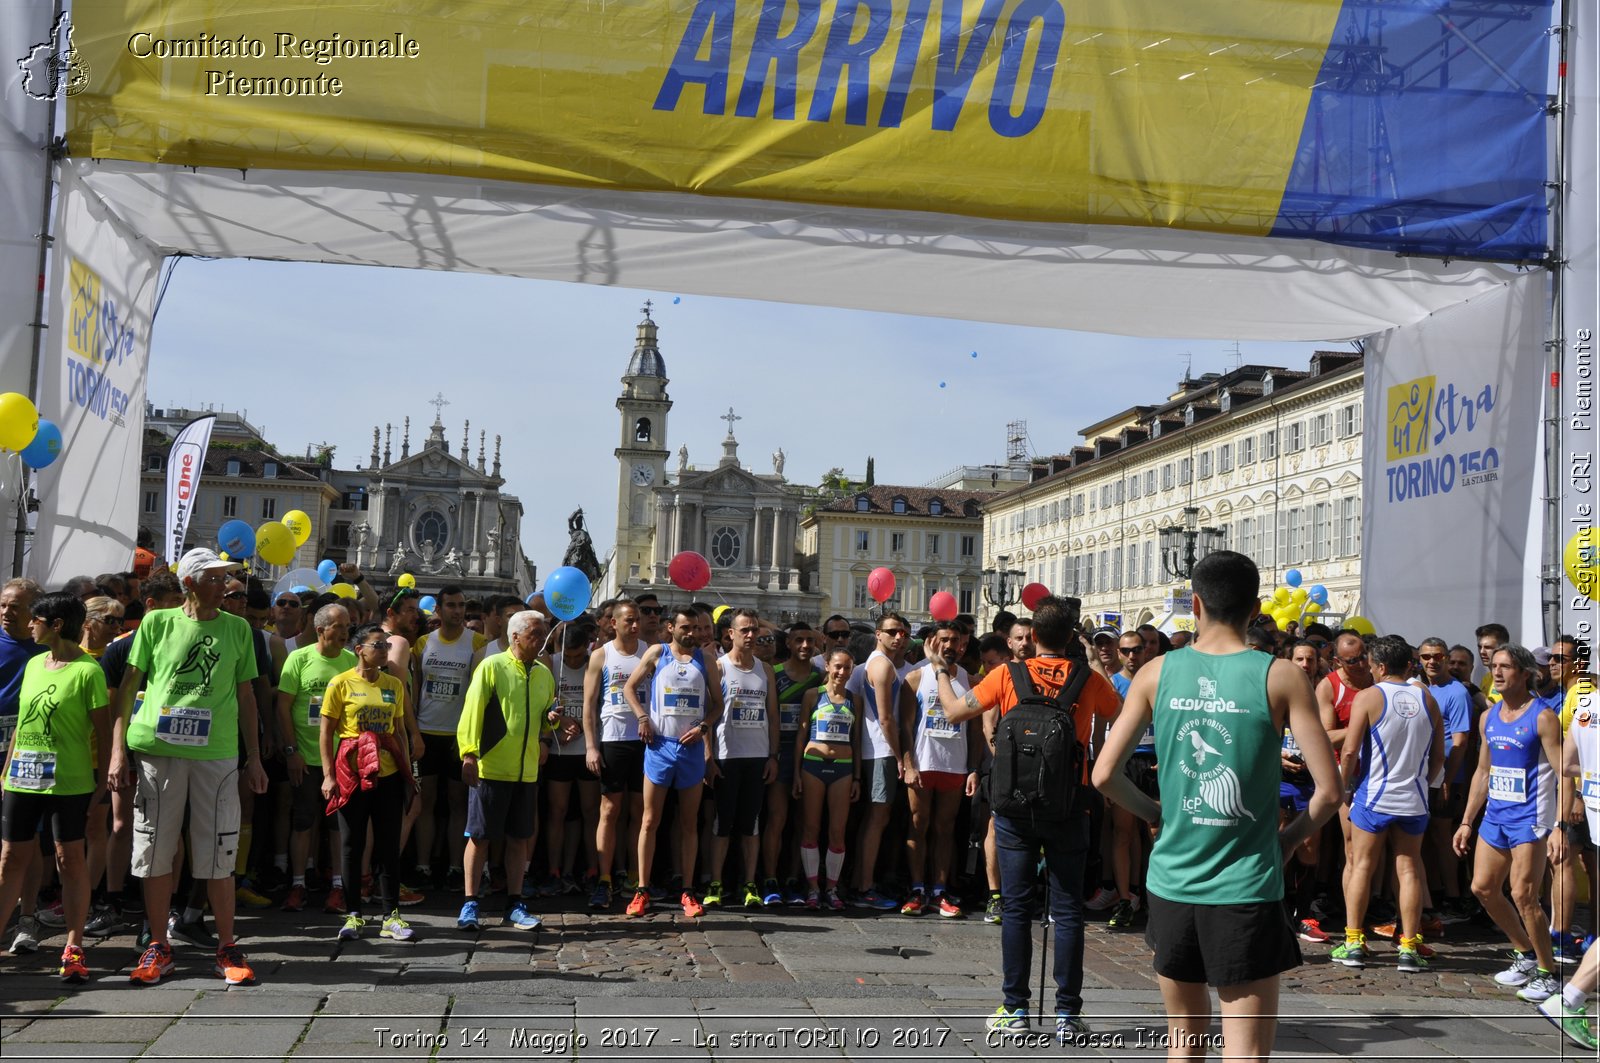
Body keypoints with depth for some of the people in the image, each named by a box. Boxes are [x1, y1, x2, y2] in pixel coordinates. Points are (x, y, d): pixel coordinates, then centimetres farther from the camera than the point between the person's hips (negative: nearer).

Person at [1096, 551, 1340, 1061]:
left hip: (1172, 882, 3)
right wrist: (1289, 838, 8)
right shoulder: (1281, 678, -6)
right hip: (1246, 886, -3)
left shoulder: (1157, 673, 0)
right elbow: (1328, 790, -9)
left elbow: (1104, 775, -2)